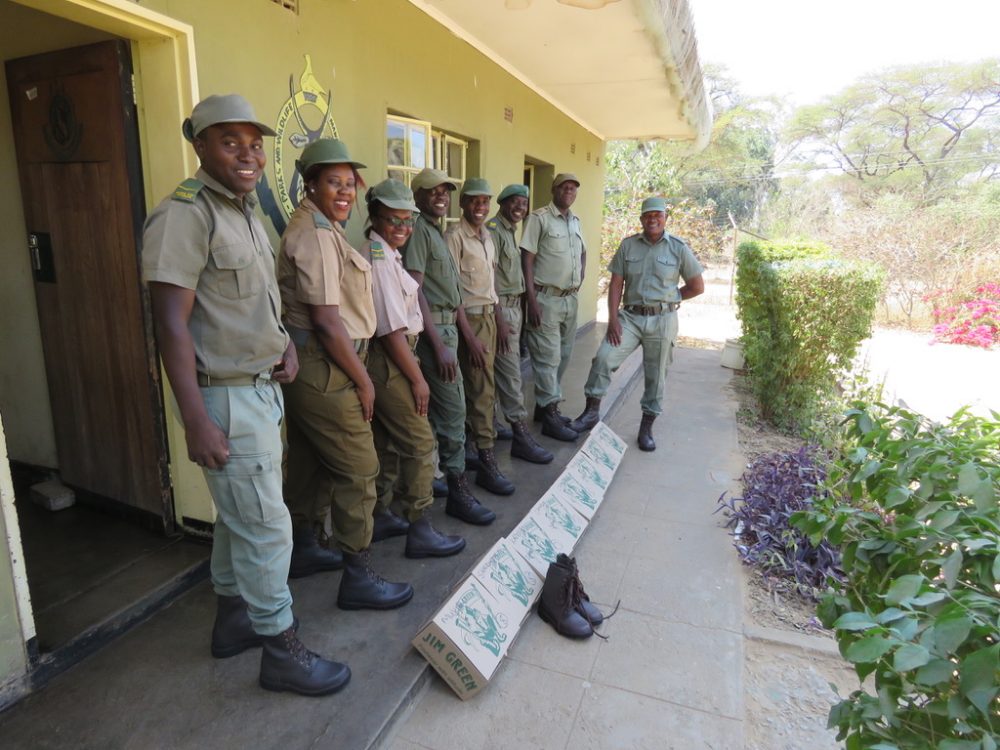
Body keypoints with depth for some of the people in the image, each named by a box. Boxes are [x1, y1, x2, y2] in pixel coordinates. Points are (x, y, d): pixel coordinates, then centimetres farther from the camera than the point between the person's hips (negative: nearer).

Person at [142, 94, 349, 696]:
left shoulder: (245, 211, 14)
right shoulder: (185, 216, -15)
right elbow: (172, 324, -19)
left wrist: (286, 344, 4)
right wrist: (196, 420, -22)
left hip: (261, 387, 9)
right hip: (226, 397, -9)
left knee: (240, 515, 19)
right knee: (266, 526, -1)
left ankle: (233, 618, 37)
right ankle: (281, 651, 16)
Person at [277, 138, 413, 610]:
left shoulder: (320, 227, 16)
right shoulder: (316, 235, -16)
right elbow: (327, 320, -21)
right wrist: (363, 380, -13)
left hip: (309, 366, 10)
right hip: (323, 368, -10)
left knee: (311, 465, 20)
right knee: (357, 470, -3)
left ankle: (301, 549, 37)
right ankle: (358, 579, 9)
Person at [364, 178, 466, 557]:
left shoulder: (387, 255, 13)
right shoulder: (379, 260, -17)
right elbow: (392, 330, -20)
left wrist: (412, 364, 10)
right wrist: (417, 378, -15)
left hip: (387, 359, 10)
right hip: (387, 361, -10)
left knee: (387, 442, 17)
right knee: (419, 442, -3)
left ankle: (379, 516, 30)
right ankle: (420, 530, 7)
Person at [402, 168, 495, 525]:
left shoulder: (435, 231, 18)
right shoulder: (418, 230, -11)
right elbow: (415, 291, -18)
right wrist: (439, 345, -22)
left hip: (445, 325, 9)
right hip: (433, 329, -9)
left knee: (439, 406, 15)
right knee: (452, 409, -6)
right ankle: (458, 490, 3)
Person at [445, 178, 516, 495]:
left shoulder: (487, 235, 12)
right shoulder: (455, 236, -11)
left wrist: (499, 316, 13)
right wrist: (469, 335, -19)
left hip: (489, 315, 7)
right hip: (470, 318, -7)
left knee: (483, 385, 11)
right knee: (482, 388, -5)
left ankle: (478, 436, 23)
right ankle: (486, 461, 2)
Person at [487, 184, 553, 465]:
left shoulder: (510, 231, 16)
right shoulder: (492, 230, -12)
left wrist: (518, 310, 12)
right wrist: (500, 320, -21)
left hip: (513, 307, 9)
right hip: (500, 309, -9)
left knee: (500, 370, 14)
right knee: (510, 371, -7)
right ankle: (521, 435, -2)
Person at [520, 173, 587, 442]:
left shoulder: (575, 221, 14)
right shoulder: (539, 218, -8)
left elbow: (583, 252, 29)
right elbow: (526, 260, -12)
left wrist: (580, 281, 13)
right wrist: (531, 299, -19)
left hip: (570, 299, 8)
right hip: (546, 299, -8)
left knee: (563, 357, 12)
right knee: (548, 358, -4)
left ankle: (544, 406, 25)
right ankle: (550, 416, 3)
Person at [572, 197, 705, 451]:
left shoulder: (678, 248, 0)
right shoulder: (628, 245, 3)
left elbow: (697, 286, 6)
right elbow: (616, 284, 0)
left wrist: (668, 298, 6)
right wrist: (613, 319, -9)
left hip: (662, 320, 0)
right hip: (630, 317, 1)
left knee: (655, 376, 7)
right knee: (604, 357, -17)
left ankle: (646, 428, 21)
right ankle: (592, 411, 0)